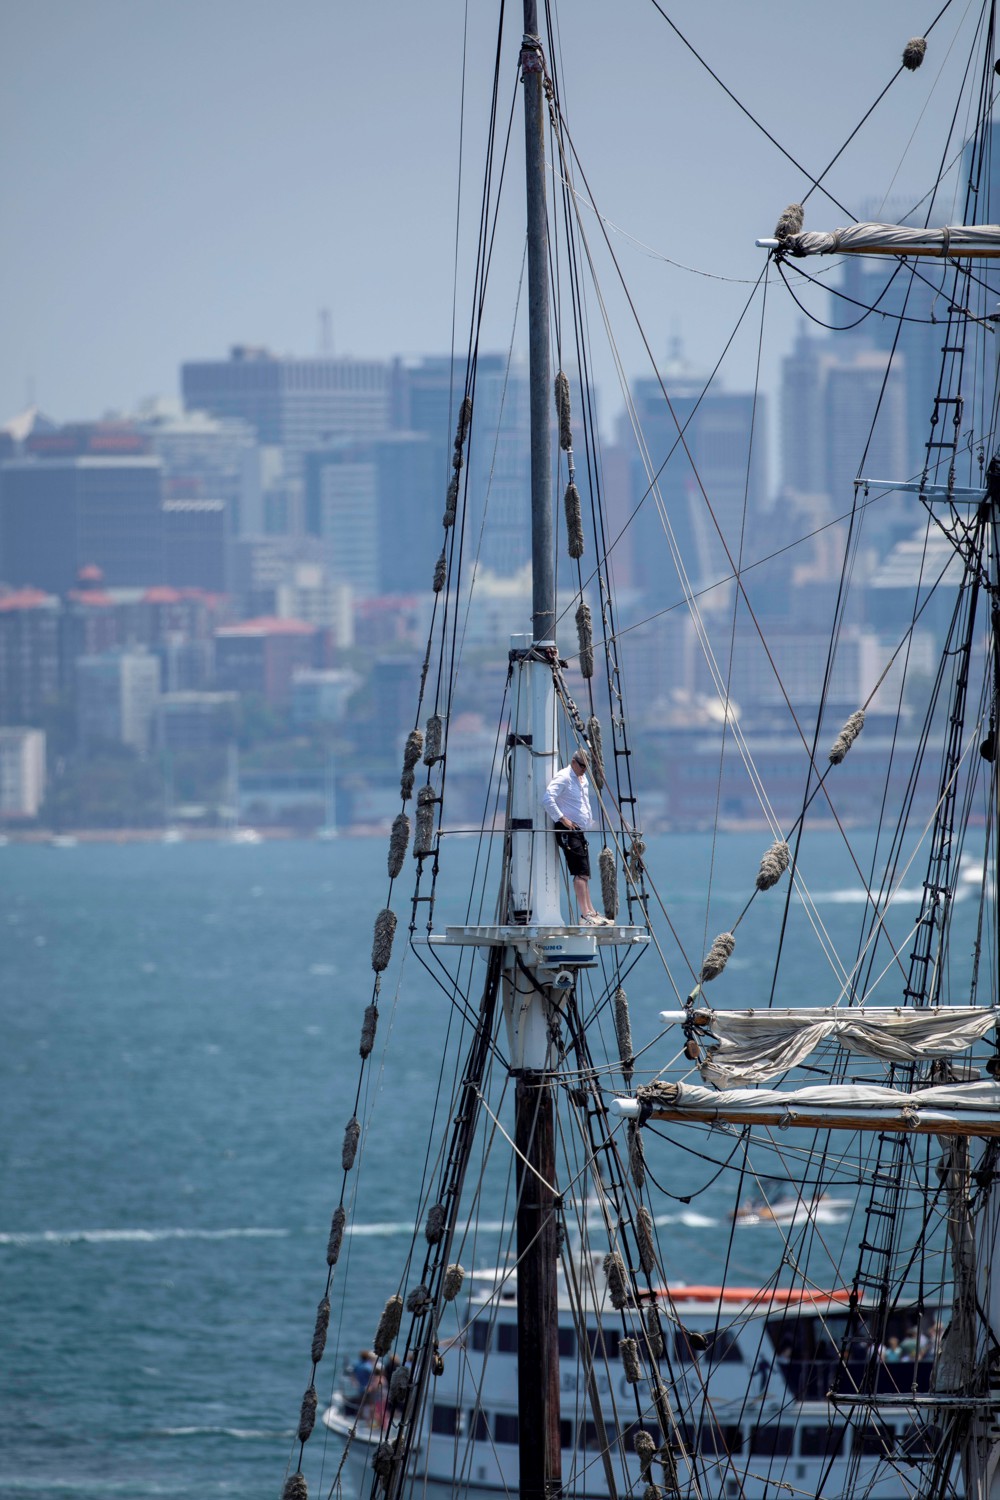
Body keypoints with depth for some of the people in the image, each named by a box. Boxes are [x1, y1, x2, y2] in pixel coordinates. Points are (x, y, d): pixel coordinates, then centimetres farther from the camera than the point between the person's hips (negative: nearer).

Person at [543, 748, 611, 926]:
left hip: (580, 831, 10)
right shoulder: (563, 777, -10)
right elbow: (547, 799, -22)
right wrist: (562, 818, -22)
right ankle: (585, 915, -17)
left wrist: (589, 821, 22)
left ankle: (591, 913, 15)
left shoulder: (583, 779, 20)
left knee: (584, 873, 11)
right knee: (581, 872, -14)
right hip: (568, 831, -10)